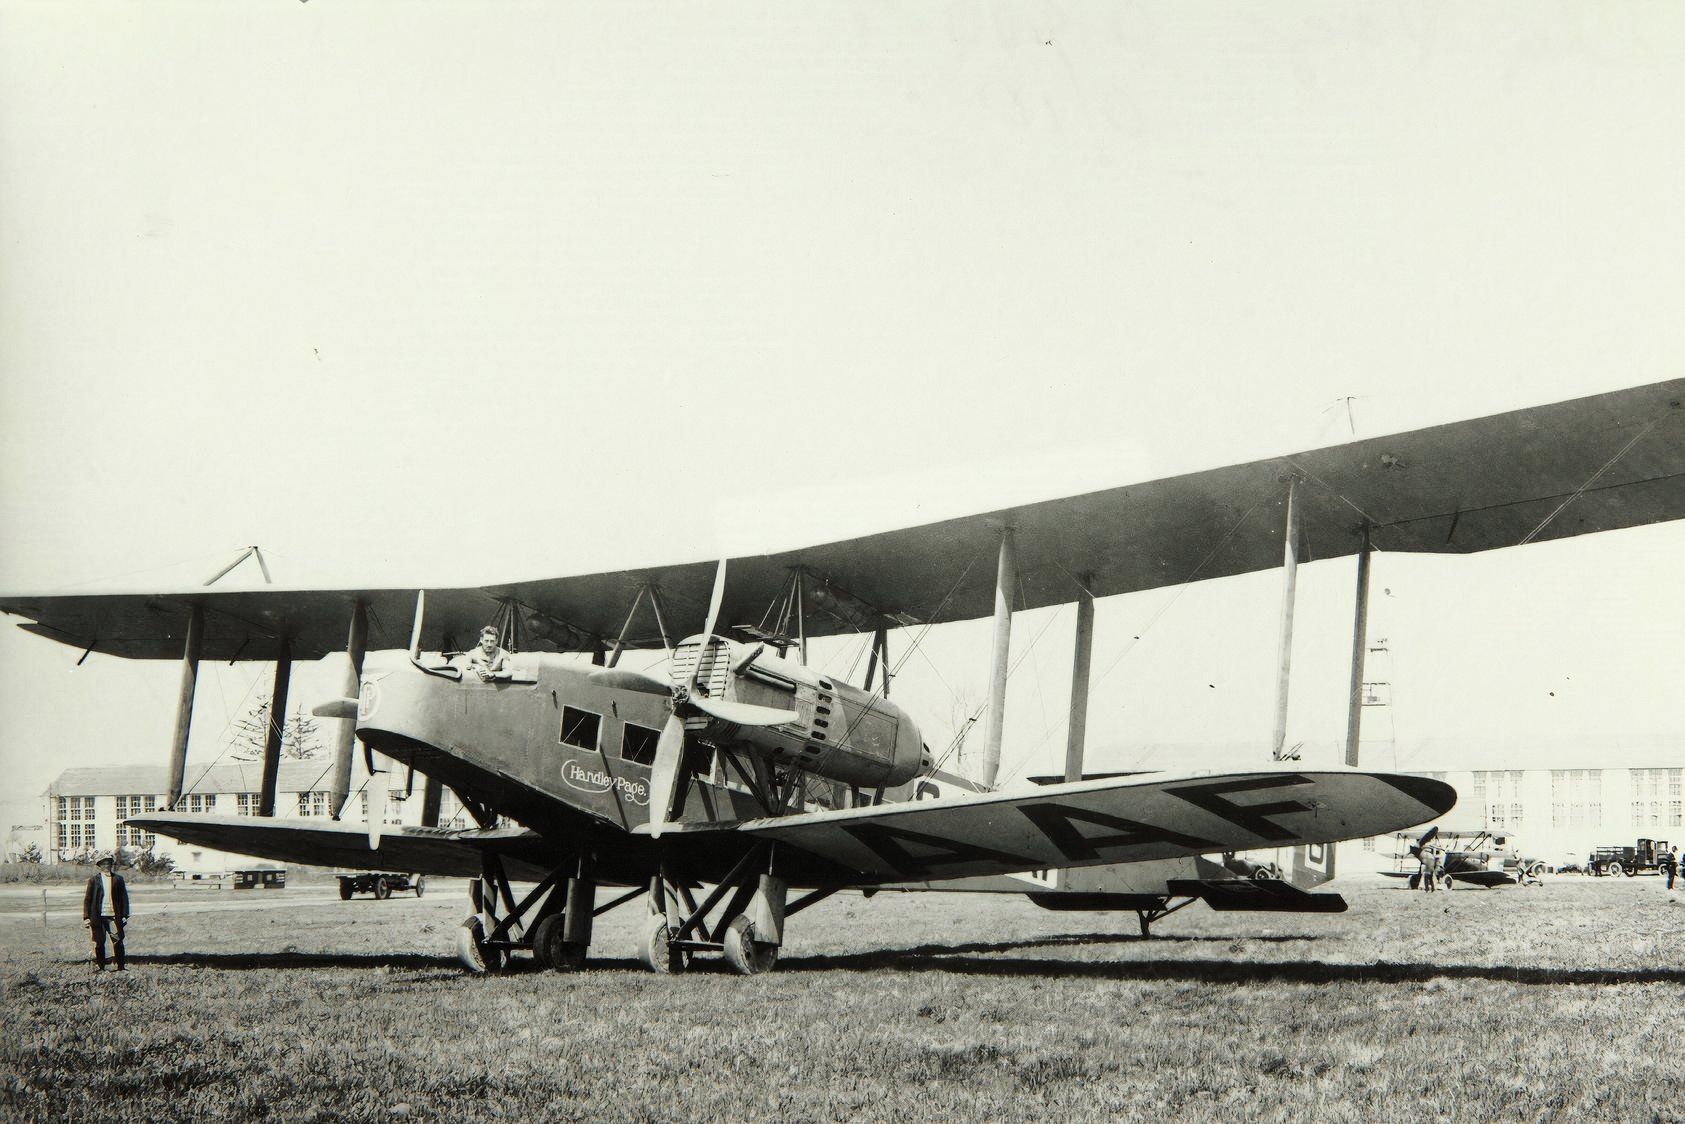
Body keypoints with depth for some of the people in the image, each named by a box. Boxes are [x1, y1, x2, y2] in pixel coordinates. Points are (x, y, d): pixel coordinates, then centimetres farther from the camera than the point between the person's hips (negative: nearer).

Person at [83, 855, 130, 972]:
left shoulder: (118, 879, 10)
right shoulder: (94, 880, 7)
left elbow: (124, 898, 10)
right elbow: (87, 899, 6)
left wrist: (125, 915, 4)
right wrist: (87, 917, 0)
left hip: (114, 916, 1)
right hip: (98, 917, -1)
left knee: (118, 942, -1)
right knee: (98, 943, 1)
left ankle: (120, 966, 5)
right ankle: (99, 966, 11)